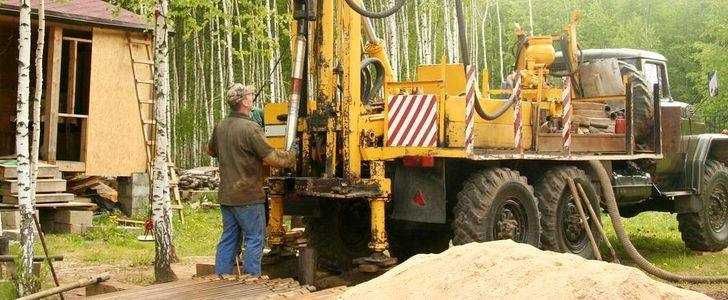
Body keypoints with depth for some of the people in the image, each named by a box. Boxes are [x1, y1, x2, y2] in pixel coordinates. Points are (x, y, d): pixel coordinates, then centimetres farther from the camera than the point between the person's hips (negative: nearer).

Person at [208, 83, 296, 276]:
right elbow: (272, 158, -16)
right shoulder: (250, 128, -18)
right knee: (254, 239, 3)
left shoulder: (220, 127, 7)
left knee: (229, 238, 15)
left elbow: (211, 150, 25)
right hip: (248, 196, -7)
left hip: (226, 195, 8)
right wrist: (292, 155, 0)